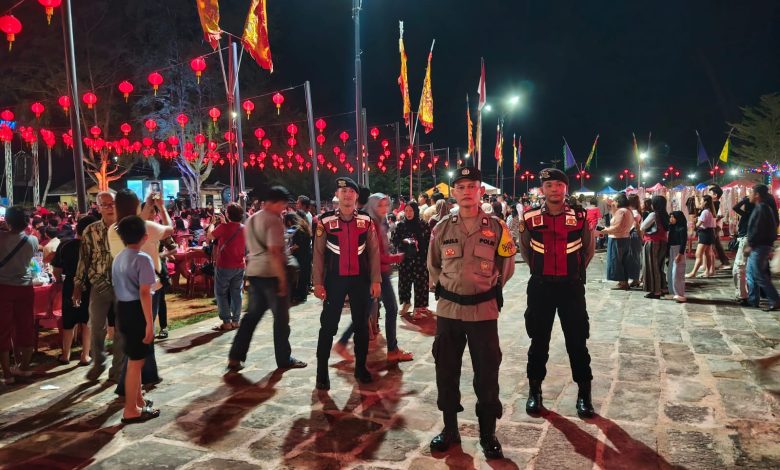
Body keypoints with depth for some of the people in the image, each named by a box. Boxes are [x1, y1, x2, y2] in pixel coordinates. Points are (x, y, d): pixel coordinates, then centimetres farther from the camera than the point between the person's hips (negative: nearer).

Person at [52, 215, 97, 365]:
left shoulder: (64, 245, -8)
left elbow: (57, 271, -6)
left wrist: (61, 281, 14)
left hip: (70, 288, 1)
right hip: (89, 288, -1)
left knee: (68, 323, 16)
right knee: (87, 322, 10)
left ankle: (66, 355, 26)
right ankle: (85, 356, 13)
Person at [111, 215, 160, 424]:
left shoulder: (118, 258, 11)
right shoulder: (143, 259, -16)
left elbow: (117, 287, 15)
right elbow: (144, 293, -21)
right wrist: (149, 322, -20)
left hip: (122, 309, 9)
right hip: (136, 311, -9)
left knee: (134, 359, 21)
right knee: (135, 362, 0)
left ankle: (138, 400, 35)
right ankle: (131, 410, 8)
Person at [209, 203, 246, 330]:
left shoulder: (223, 227, -15)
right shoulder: (244, 229, 1)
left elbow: (209, 237, -2)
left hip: (224, 266, -5)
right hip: (239, 266, 5)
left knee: (221, 293, 6)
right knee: (236, 293, 11)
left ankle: (226, 322, 4)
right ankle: (235, 320, 15)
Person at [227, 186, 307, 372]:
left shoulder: (251, 219, 15)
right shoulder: (273, 220, -13)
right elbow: (275, 251, -21)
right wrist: (282, 279, -19)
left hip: (253, 271, 8)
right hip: (272, 273, -8)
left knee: (252, 315, 14)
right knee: (281, 316, 4)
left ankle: (235, 357, 12)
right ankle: (284, 359, 14)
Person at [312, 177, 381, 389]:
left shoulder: (366, 220, 0)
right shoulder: (325, 220, -4)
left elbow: (373, 251, 2)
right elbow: (318, 253, -2)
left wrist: (376, 280, -2)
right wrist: (318, 283, -5)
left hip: (360, 279, 2)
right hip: (334, 279, -2)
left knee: (361, 325, 10)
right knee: (328, 326, 2)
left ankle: (360, 366, 25)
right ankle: (322, 371, 13)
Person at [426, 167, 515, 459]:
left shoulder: (497, 228, -3)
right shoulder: (442, 228, 2)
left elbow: (506, 267, 9)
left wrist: (490, 290, 9)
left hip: (483, 310, -2)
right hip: (448, 309, 2)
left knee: (487, 373, 5)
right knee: (446, 371, 10)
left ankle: (488, 434, 22)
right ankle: (449, 428, 28)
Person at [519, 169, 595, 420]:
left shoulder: (580, 218, -4)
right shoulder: (530, 219, -4)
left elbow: (588, 250, 11)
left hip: (571, 286, 0)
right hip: (540, 287, 1)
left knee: (577, 342, 6)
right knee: (538, 341, 10)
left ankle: (584, 395, 21)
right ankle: (535, 392, 24)